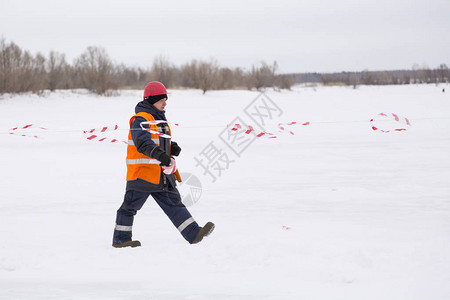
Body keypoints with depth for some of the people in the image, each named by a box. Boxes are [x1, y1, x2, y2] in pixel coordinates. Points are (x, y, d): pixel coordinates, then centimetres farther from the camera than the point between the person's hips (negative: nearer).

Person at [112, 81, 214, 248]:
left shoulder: (161, 120, 17)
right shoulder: (141, 120, -13)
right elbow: (143, 142, -29)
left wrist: (172, 148, 5)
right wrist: (160, 154, -43)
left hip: (161, 174, 8)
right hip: (141, 172, -8)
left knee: (174, 203, 3)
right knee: (130, 206, 2)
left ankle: (194, 234, -1)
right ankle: (120, 239, 13)